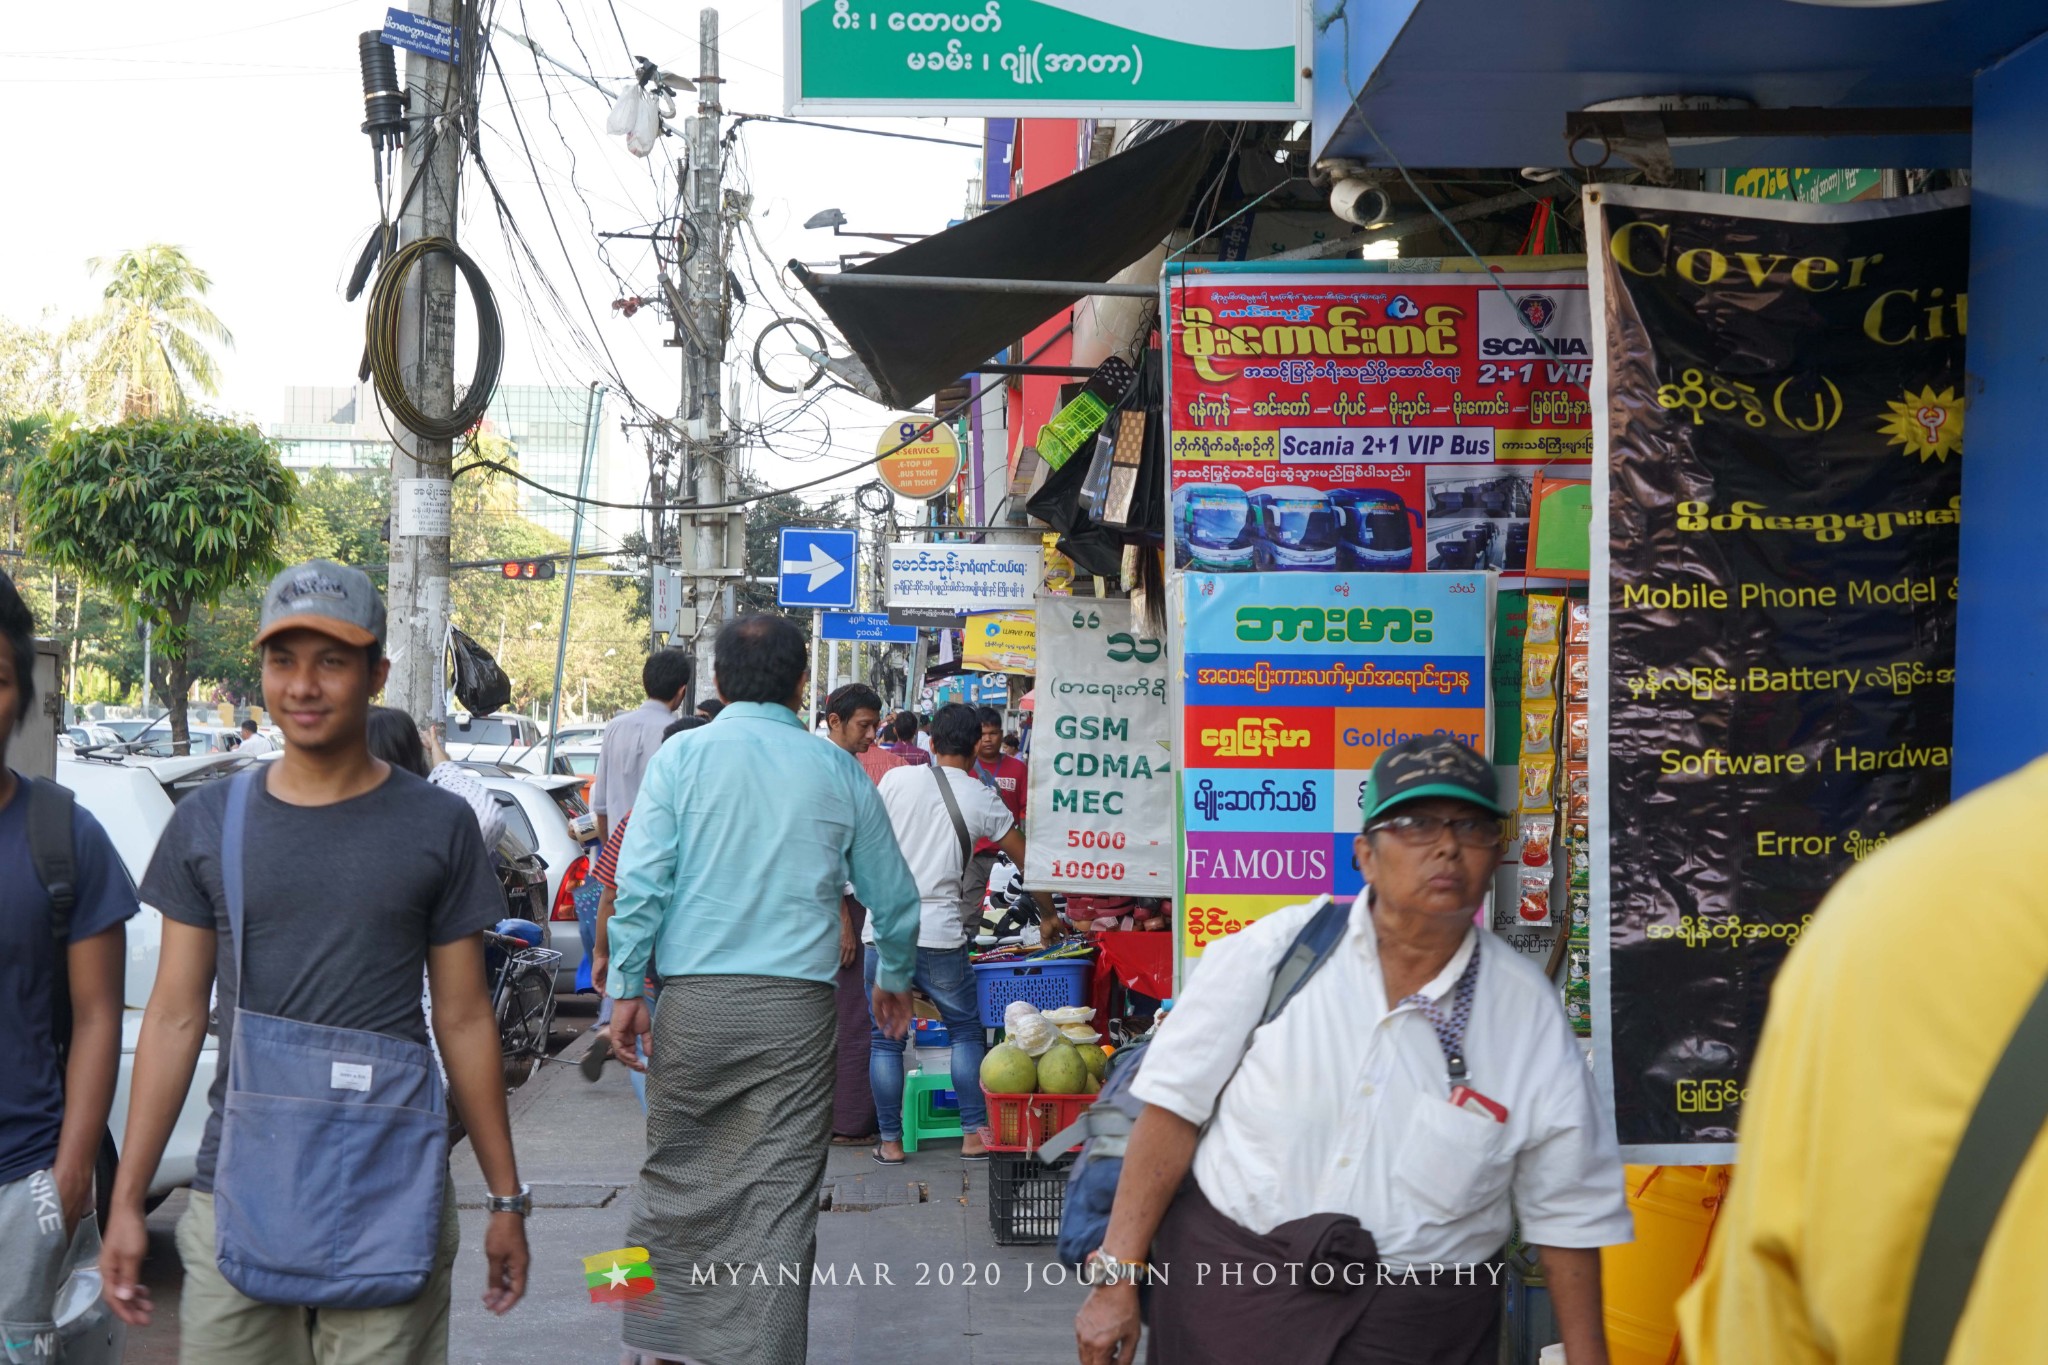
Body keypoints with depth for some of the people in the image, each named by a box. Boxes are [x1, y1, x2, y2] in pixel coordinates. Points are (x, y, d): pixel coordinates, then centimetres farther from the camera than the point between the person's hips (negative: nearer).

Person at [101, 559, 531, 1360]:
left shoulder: (436, 826, 2)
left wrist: (506, 1199, 5)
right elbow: (175, 1019, 7)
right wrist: (127, 1200, 4)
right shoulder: (207, 823, 6)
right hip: (236, 1195, 1)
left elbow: (464, 1022, 5)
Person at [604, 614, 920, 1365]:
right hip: (796, 1007, 0)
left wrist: (626, 986, 2)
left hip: (694, 1000, 0)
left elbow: (641, 881, -5)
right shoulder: (837, 770, 7)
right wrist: (895, 977, 31)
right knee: (779, 1192, 2)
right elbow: (892, 894, 15)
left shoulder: (682, 756, 3)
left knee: (675, 1177, 12)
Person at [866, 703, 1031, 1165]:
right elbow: (1025, 859, 12)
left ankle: (891, 1141, 13)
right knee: (966, 1030, 16)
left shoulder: (897, 779, 1)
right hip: (940, 934, -1)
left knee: (886, 1039, 10)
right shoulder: (982, 800, 2)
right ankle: (974, 1133, 13)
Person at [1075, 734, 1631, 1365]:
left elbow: (1568, 1210, 3)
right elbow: (1174, 1106, -6)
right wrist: (1117, 1278, -9)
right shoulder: (1274, 952, -8)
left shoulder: (1531, 1012, -3)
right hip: (1230, 1283, -1)